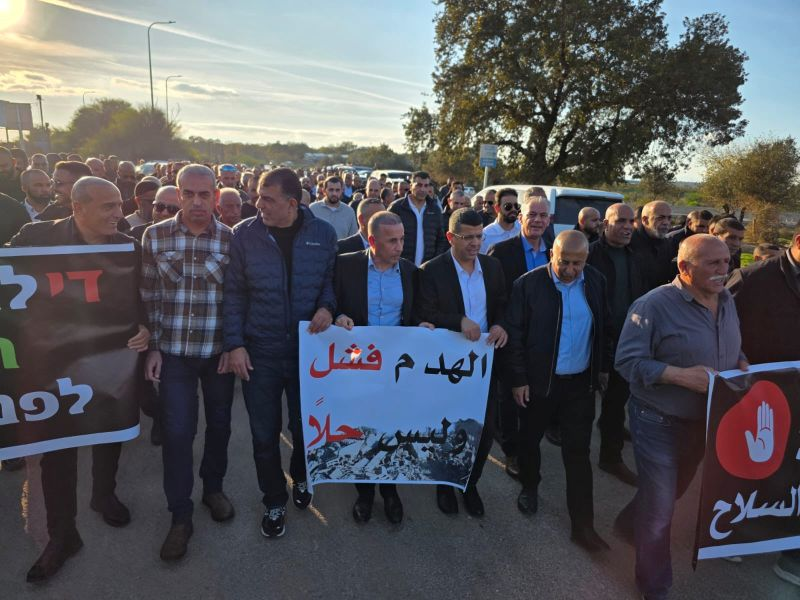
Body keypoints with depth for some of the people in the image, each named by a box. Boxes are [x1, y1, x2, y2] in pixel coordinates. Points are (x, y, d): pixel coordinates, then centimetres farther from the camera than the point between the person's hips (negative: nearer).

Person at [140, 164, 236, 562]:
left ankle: (213, 487, 39)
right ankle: (180, 516, 19)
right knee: (176, 433, 1)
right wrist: (152, 347, -1)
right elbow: (148, 296, 2)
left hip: (218, 353, 1)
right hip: (173, 353, 0)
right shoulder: (155, 236, -3)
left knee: (219, 425, 14)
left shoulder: (232, 240, -5)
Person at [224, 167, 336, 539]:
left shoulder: (323, 234, -4)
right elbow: (234, 293, -1)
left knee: (305, 427, 16)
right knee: (264, 434, 10)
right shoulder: (246, 235, -6)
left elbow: (331, 281, 7)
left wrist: (327, 307, -14)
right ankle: (274, 501, 33)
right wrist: (235, 344, -7)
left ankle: (300, 478, 46)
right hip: (259, 351, 0)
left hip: (308, 348, 1)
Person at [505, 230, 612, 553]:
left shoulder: (595, 281, -2)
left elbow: (603, 327, 9)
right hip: (538, 381, -2)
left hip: (581, 382, 2)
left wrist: (603, 367, 11)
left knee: (578, 453, 6)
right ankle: (529, 488, 46)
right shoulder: (528, 284, -13)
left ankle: (583, 525, 17)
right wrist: (518, 379, -10)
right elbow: (514, 333, -10)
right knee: (530, 439, 18)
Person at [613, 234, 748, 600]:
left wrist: (743, 366, -7)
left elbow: (732, 348, 15)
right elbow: (627, 361, -22)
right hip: (659, 422, -7)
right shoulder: (654, 305, -22)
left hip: (704, 420, 7)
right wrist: (681, 375, -31)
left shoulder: (726, 301, 1)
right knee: (659, 510, 6)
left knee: (673, 491, 26)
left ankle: (629, 524, 55)